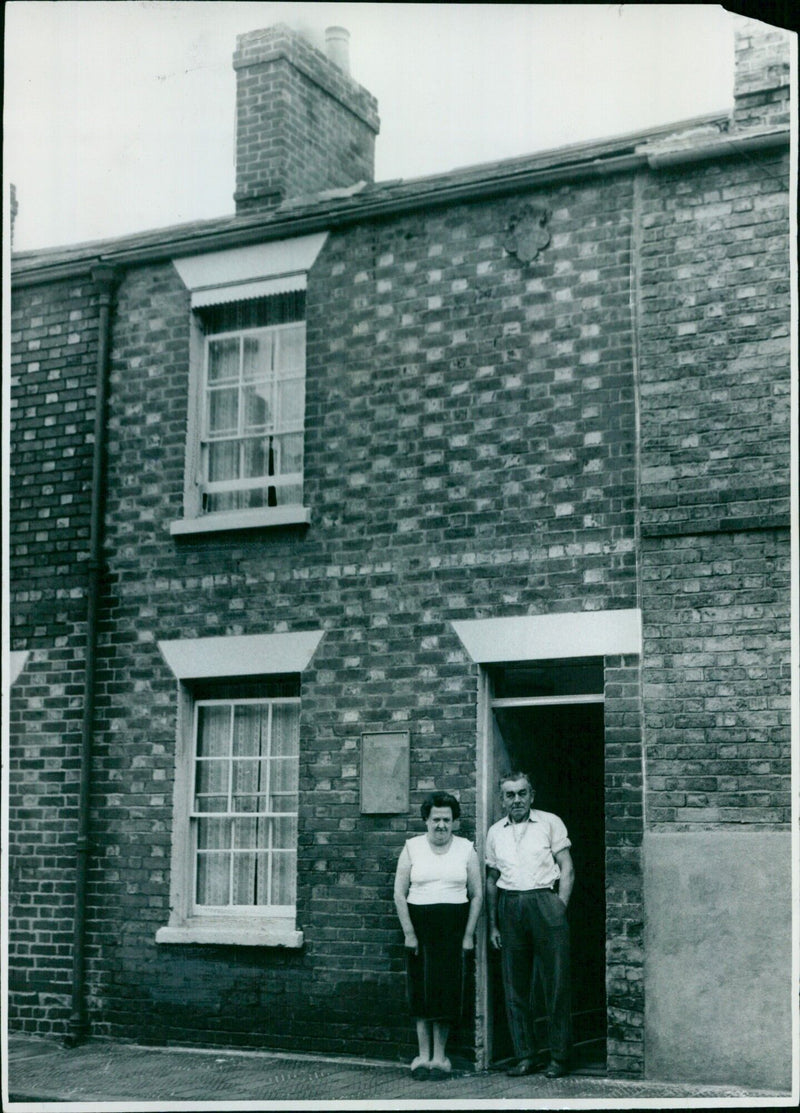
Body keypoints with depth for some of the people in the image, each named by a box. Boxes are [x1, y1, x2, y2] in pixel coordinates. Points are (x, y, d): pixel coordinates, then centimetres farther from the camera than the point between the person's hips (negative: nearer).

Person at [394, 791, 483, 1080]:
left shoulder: (466, 849, 6)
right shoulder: (412, 848, 4)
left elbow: (476, 895, 7)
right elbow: (399, 894, 3)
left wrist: (468, 935, -1)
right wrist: (409, 933, -5)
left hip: (454, 927, 0)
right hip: (420, 925, 0)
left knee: (447, 990, -2)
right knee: (421, 990, 0)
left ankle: (439, 1056, 5)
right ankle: (424, 1055, 6)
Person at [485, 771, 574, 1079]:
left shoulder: (550, 823, 4)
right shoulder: (496, 832, 14)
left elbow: (566, 868, 2)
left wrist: (560, 909, -7)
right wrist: (493, 924, 11)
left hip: (544, 901, -4)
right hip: (509, 906, 4)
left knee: (556, 983, -3)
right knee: (514, 985, 4)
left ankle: (559, 1056, 4)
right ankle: (525, 1055, 12)